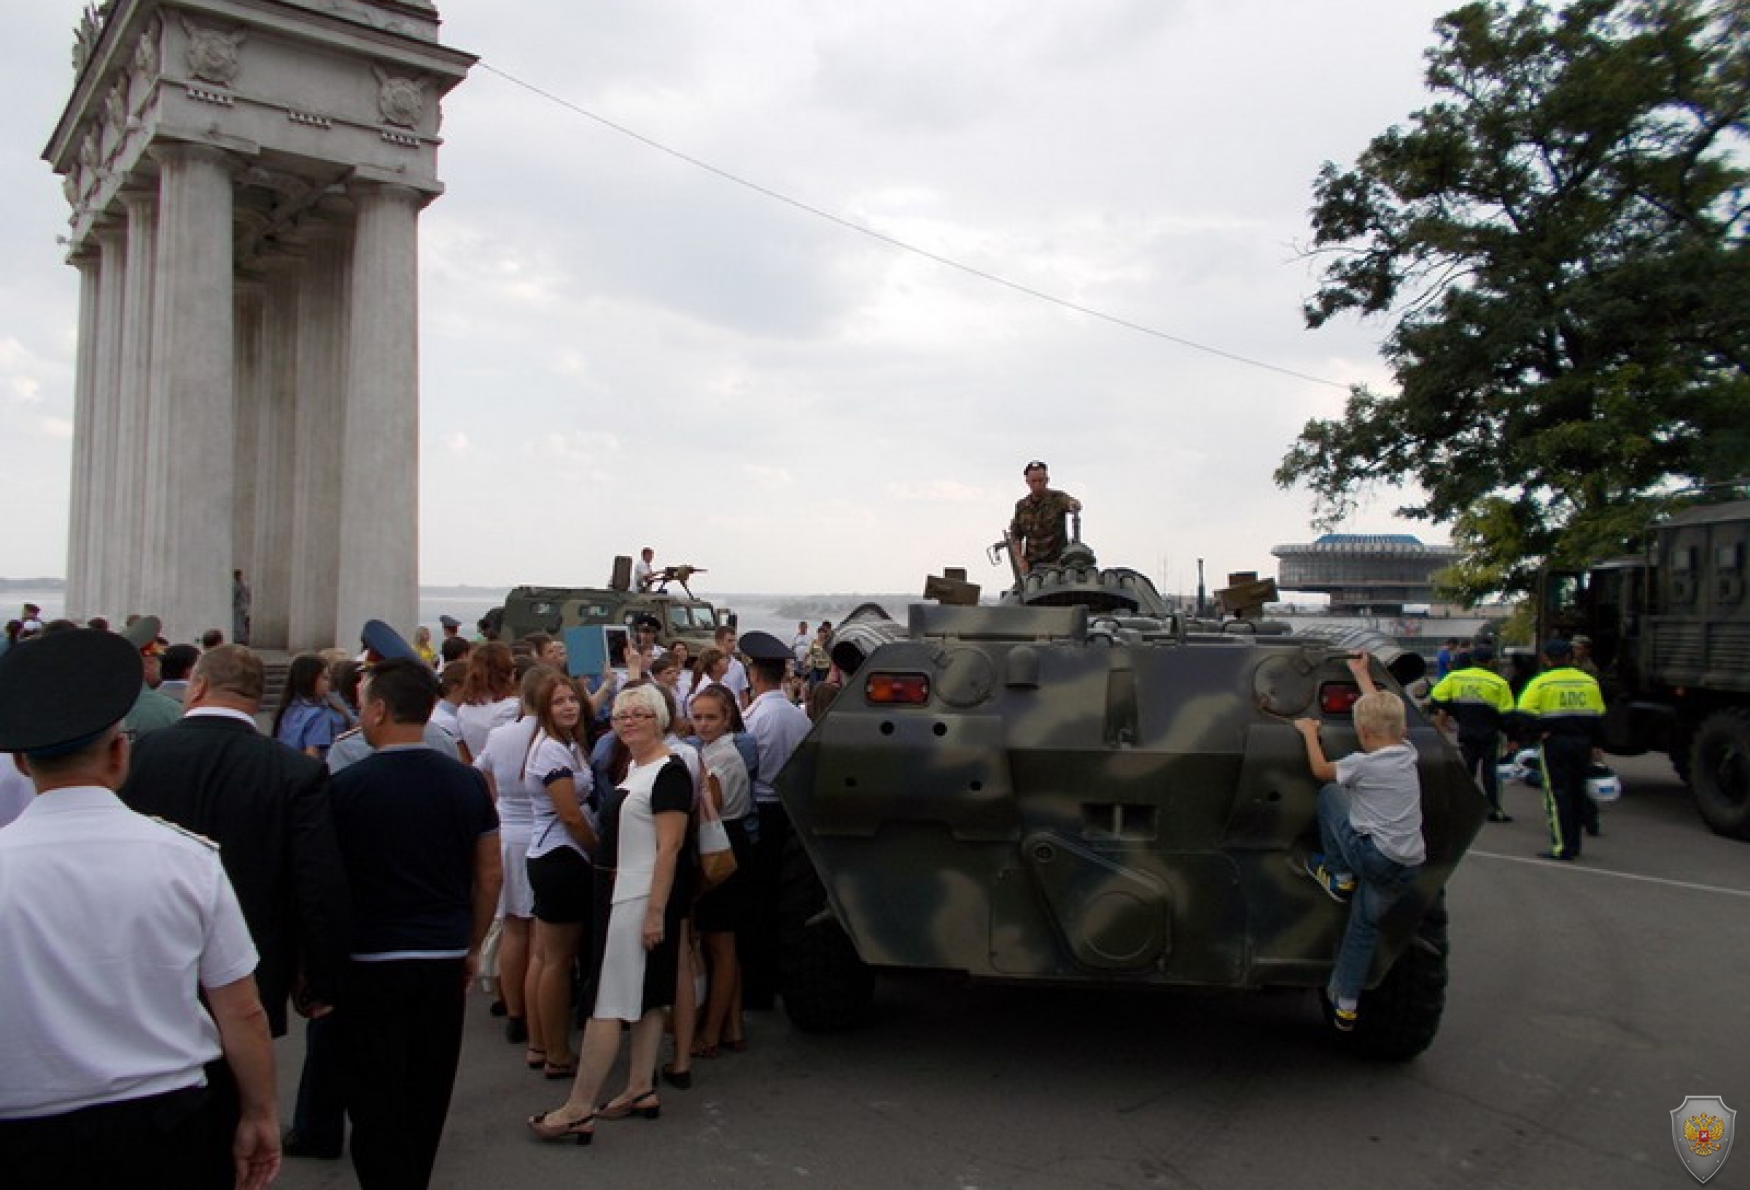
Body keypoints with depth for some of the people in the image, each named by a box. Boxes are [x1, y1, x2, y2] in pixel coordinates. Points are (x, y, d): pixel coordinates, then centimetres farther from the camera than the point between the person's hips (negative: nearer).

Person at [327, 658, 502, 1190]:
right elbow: (490, 875, 5)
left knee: (376, 1106, 7)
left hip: (370, 965, -4)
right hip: (446, 961, 4)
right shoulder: (468, 783, 0)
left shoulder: (346, 786, -11)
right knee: (427, 1100, 17)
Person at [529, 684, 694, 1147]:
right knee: (643, 996, 14)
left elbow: (669, 847, -20)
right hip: (620, 895, 9)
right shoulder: (631, 769, 13)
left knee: (608, 1001, -7)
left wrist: (656, 912, -23)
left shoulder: (668, 771, -15)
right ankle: (641, 1091, 22)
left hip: (643, 899, -9)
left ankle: (578, 1111, -2)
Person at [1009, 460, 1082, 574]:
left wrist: (1074, 505, -50)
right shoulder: (1021, 506, 7)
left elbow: (1073, 504, -25)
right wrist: (1020, 560, -2)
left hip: (1057, 563, -3)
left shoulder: (1057, 498, -4)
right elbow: (1015, 536, 11)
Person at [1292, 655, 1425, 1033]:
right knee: (1365, 926, 18)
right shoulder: (1407, 753, 6)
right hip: (1410, 864, 7)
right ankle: (1346, 1005, 18)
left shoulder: (1363, 764, -12)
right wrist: (1362, 675, 36)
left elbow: (1320, 771, 6)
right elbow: (1383, 714, 23)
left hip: (1371, 854, -7)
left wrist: (1309, 732, 20)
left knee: (1329, 793, 10)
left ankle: (1339, 878, 18)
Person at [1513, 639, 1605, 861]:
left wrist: (1535, 734, -3)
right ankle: (1574, 844, 22)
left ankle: (1563, 847, -5)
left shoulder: (1541, 683, -8)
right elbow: (1598, 717, 13)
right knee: (1576, 793, 15)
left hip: (1554, 743, -5)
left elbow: (1524, 716, -15)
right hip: (1582, 743, 5)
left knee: (1557, 795, -2)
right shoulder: (1590, 682, 8)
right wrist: (1596, 745, 19)